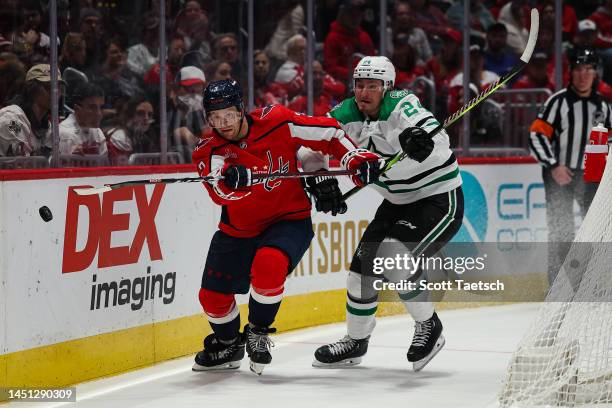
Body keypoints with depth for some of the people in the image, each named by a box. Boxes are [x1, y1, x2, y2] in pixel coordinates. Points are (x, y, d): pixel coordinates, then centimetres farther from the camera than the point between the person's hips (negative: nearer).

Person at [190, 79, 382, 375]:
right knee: (213, 296, 3)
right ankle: (229, 345, 36)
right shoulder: (209, 150, -12)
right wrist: (234, 177, -54)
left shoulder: (276, 122, -16)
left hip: (289, 220, -4)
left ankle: (258, 332, -7)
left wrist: (357, 159, -17)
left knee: (268, 264, -33)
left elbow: (328, 132, -7)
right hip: (238, 230, 4)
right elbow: (221, 191, -32)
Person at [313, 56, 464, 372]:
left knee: (393, 257, -23)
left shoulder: (402, 106, -25)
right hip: (397, 203, 8)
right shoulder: (347, 115, -5)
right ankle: (356, 341, 24)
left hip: (440, 200, -8)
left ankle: (428, 326, -3)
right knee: (363, 265, 5)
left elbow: (437, 140, -39)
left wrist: (418, 139, -59)